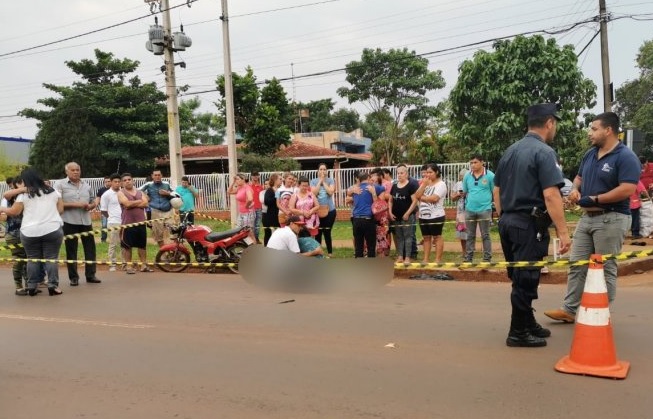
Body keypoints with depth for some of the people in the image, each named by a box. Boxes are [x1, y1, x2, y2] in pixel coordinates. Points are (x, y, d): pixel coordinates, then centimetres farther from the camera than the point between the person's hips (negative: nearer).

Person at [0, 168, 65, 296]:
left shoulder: (24, 195, 0)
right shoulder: (52, 191, 9)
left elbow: (14, 212, -1)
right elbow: (61, 210, 9)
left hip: (30, 232, -1)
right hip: (52, 229, 1)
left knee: (32, 259, 9)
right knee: (51, 258, 2)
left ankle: (32, 287, 12)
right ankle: (53, 286, -2)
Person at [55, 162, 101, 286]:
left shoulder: (86, 185, 14)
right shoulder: (60, 185, -1)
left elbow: (93, 201, 19)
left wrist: (90, 206, -5)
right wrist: (75, 204, -17)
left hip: (86, 221, 4)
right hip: (69, 222, -4)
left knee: (90, 248, 5)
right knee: (71, 250, 4)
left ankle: (90, 275, 15)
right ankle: (73, 277, 11)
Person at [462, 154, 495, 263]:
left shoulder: (490, 175, -5)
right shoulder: (467, 176, 6)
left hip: (484, 209, -4)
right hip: (469, 210, 4)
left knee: (485, 236, 4)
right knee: (470, 236, 11)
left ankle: (487, 259, 9)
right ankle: (468, 258, 18)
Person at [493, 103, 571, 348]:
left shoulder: (510, 151, 12)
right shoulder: (544, 152, -12)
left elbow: (497, 191, 17)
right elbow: (550, 195, -21)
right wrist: (563, 231, -19)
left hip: (508, 222, 8)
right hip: (530, 224, -8)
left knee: (520, 278, 17)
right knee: (526, 280, 0)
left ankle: (528, 324, 29)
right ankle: (518, 333, 9)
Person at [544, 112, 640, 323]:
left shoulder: (626, 157, -14)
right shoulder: (590, 154, 10)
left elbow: (627, 190, -24)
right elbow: (579, 178, 23)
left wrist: (594, 199, -20)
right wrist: (575, 190, 0)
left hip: (611, 219, -8)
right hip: (587, 217, 8)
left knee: (605, 268, 2)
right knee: (577, 264, 9)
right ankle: (569, 309, 15)